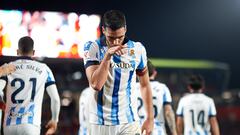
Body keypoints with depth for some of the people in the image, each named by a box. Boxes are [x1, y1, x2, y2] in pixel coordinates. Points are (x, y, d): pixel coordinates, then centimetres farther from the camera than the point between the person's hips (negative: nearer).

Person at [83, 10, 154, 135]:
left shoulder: (137, 49, 0)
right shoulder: (92, 48, -6)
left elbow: (145, 85, 12)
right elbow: (96, 85, -17)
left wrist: (150, 118, 11)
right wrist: (107, 56, -23)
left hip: (129, 122, 1)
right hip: (101, 123, -1)